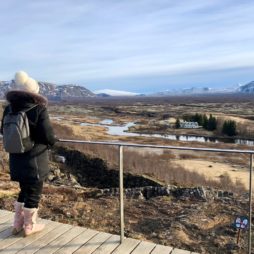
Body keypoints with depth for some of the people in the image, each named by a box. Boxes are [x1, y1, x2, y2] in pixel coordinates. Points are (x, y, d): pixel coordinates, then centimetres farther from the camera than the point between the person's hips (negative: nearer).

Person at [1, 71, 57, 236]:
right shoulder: (39, 109, -18)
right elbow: (48, 136, -20)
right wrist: (54, 141, 2)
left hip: (17, 159, 6)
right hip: (35, 159, -6)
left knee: (24, 191, 24)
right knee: (34, 193, 11)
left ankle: (18, 224, 34)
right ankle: (29, 227, 26)